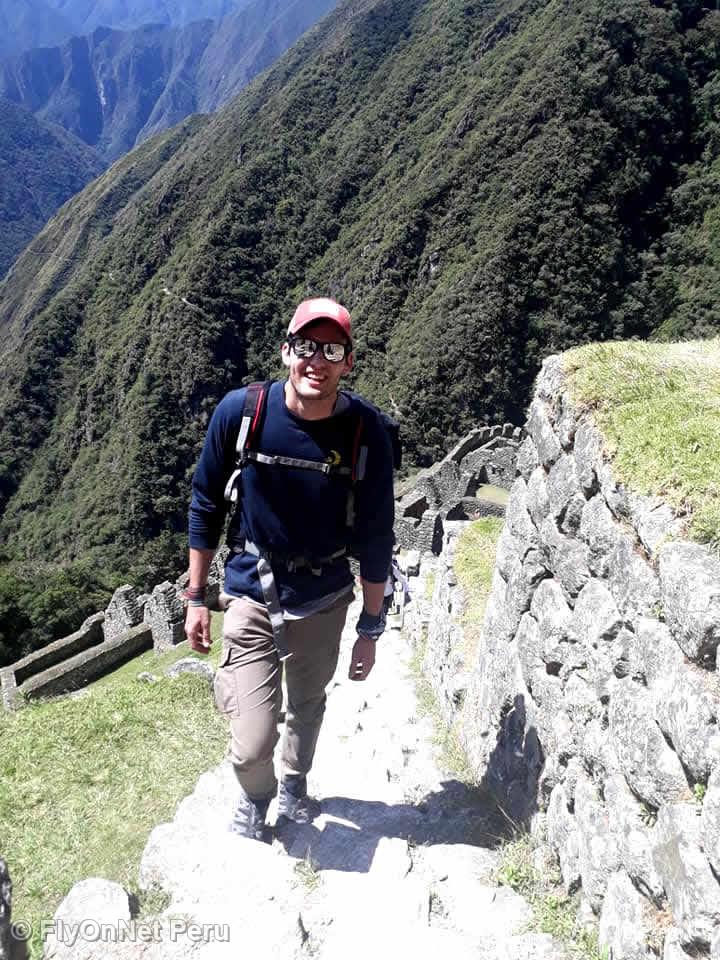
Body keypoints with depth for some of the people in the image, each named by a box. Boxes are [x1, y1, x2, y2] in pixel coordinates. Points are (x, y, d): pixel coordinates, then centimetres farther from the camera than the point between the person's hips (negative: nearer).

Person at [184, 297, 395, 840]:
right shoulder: (241, 412, -17)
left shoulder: (367, 432, -17)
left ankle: (294, 785, 57)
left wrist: (371, 627, -1)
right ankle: (255, 797, 33)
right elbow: (206, 505, -3)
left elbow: (376, 536, -6)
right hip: (251, 593, -1)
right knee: (252, 742, -5)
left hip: (324, 599, 1)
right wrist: (196, 597, 1)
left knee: (308, 706, 23)